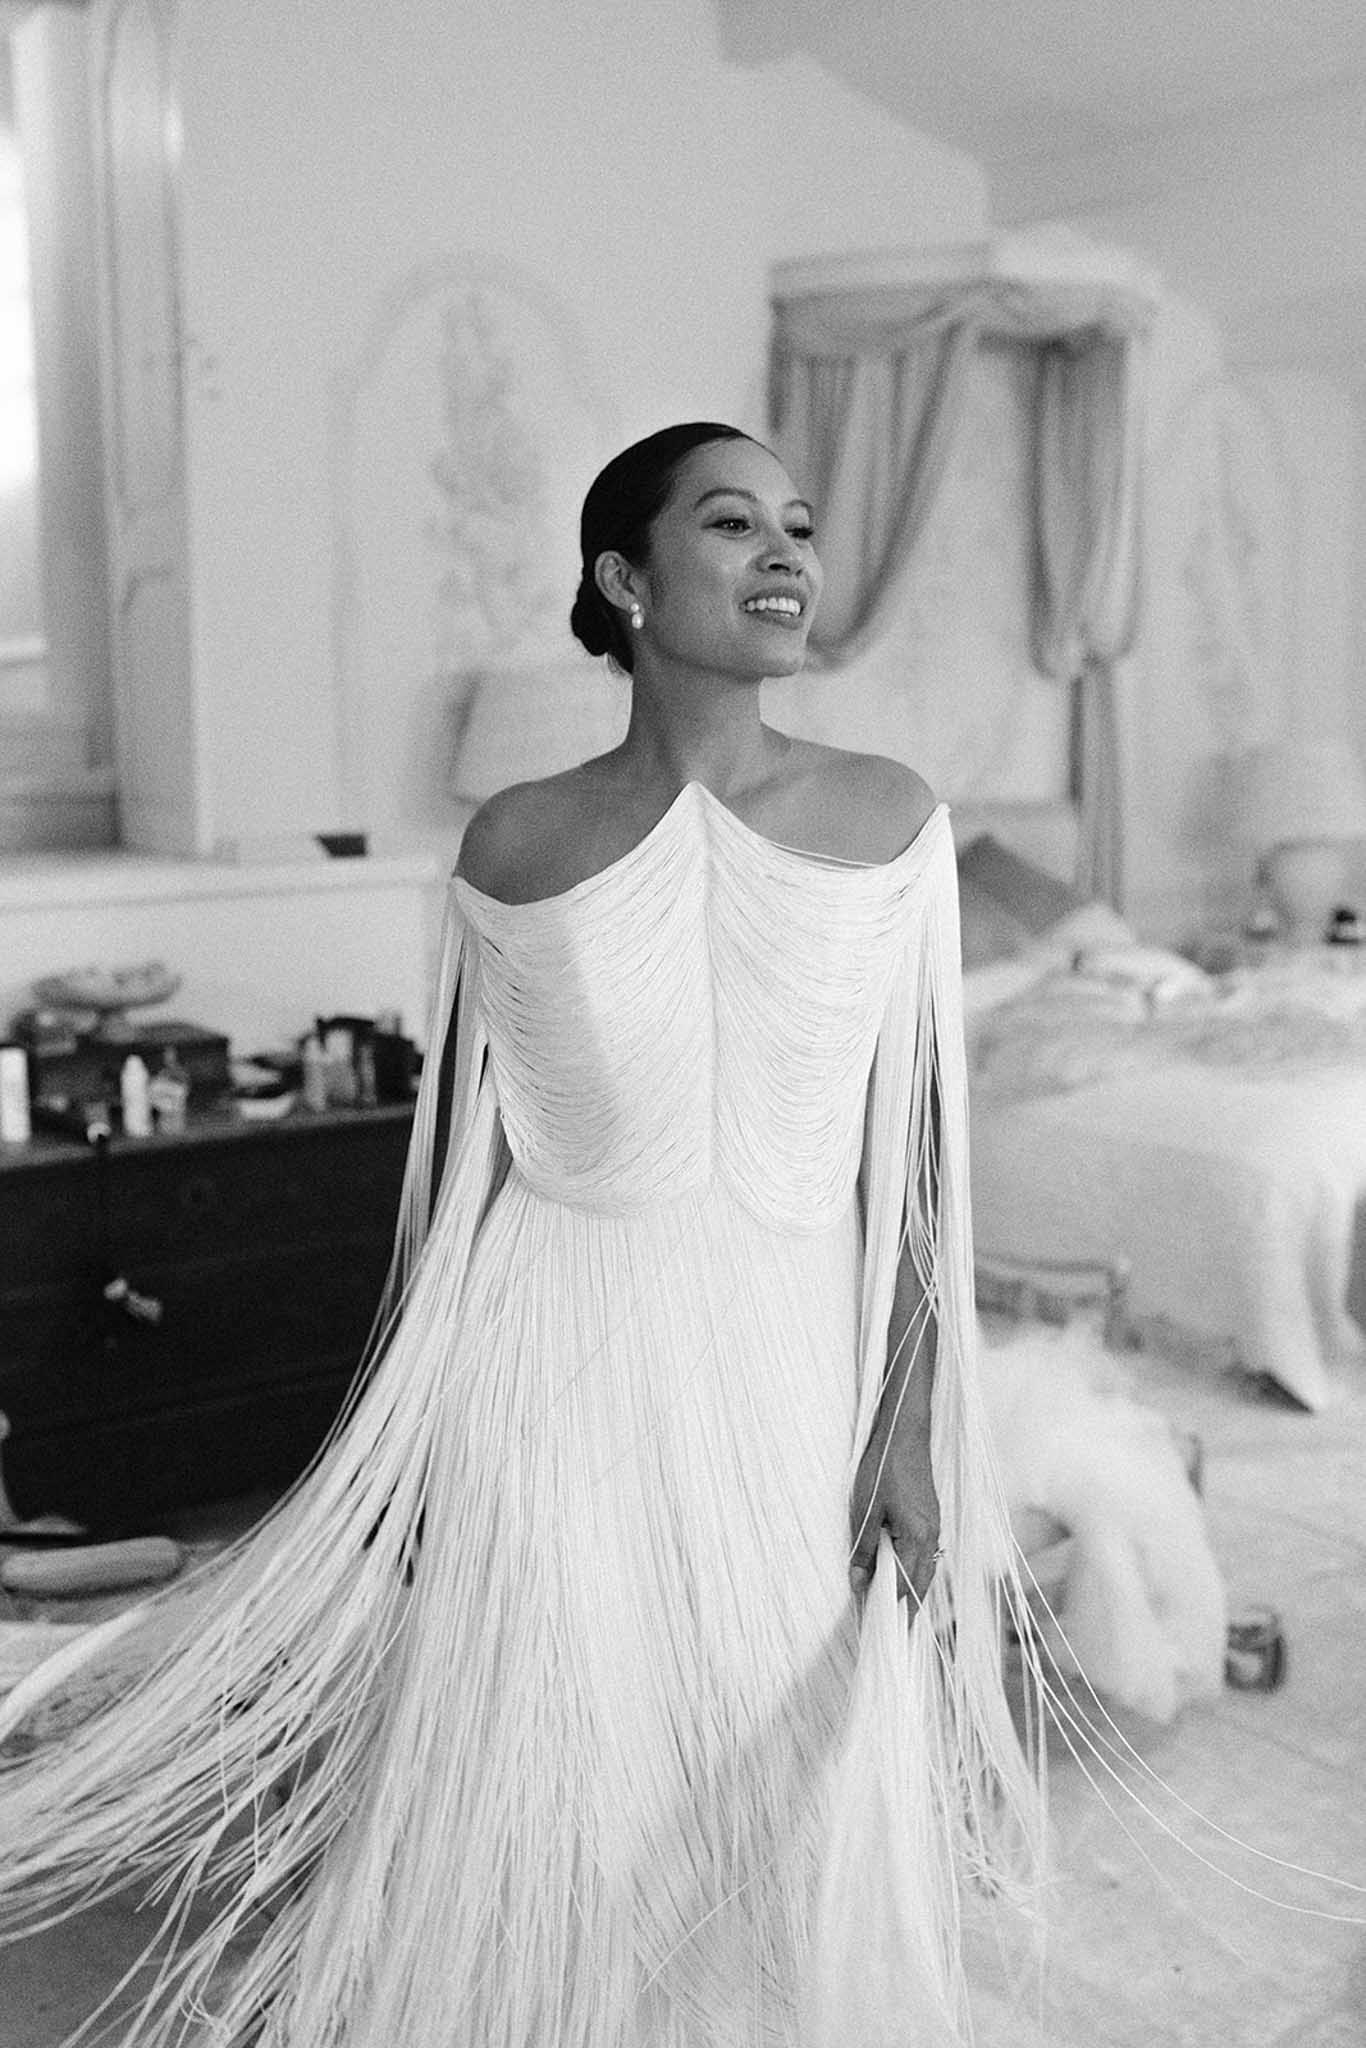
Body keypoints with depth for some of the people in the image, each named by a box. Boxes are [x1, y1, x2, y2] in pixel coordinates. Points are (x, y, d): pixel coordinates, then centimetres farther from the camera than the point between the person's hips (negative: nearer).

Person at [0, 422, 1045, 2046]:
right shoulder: (516, 847, -5)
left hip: (790, 1367, 1)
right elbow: (456, 1159, 3)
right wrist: (419, 1434, 6)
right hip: (561, 1365, -1)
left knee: (807, 1811, 13)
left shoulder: (886, 821, -4)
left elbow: (914, 1148, -1)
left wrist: (909, 1421, -3)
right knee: (545, 1806, 11)